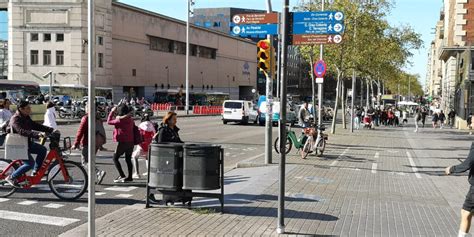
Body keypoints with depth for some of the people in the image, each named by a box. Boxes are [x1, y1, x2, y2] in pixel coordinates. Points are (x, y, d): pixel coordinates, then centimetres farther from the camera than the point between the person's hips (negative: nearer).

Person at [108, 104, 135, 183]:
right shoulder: (130, 119, 4)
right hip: (131, 142, 7)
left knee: (115, 158, 5)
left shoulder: (120, 120, -15)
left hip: (123, 142, -7)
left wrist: (112, 111, 5)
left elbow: (109, 121, -5)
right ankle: (129, 177, 20)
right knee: (128, 159, 16)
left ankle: (122, 176, -4)